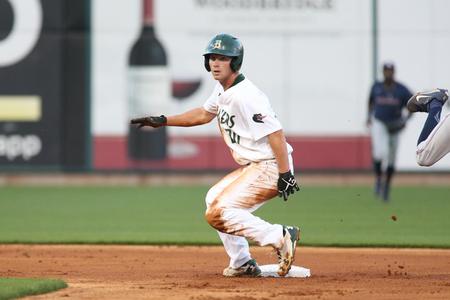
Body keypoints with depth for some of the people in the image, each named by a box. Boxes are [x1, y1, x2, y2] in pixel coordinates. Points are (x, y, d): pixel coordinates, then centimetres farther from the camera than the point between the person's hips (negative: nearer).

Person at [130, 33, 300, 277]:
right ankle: (242, 264, 23)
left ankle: (282, 237, -19)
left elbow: (275, 133, -26)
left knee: (217, 213, -17)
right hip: (251, 166, 11)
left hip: (270, 167, -11)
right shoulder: (222, 90, 9)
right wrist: (162, 121, 24)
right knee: (214, 199, 25)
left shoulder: (245, 96, -21)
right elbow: (204, 114, 28)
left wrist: (285, 175, -30)